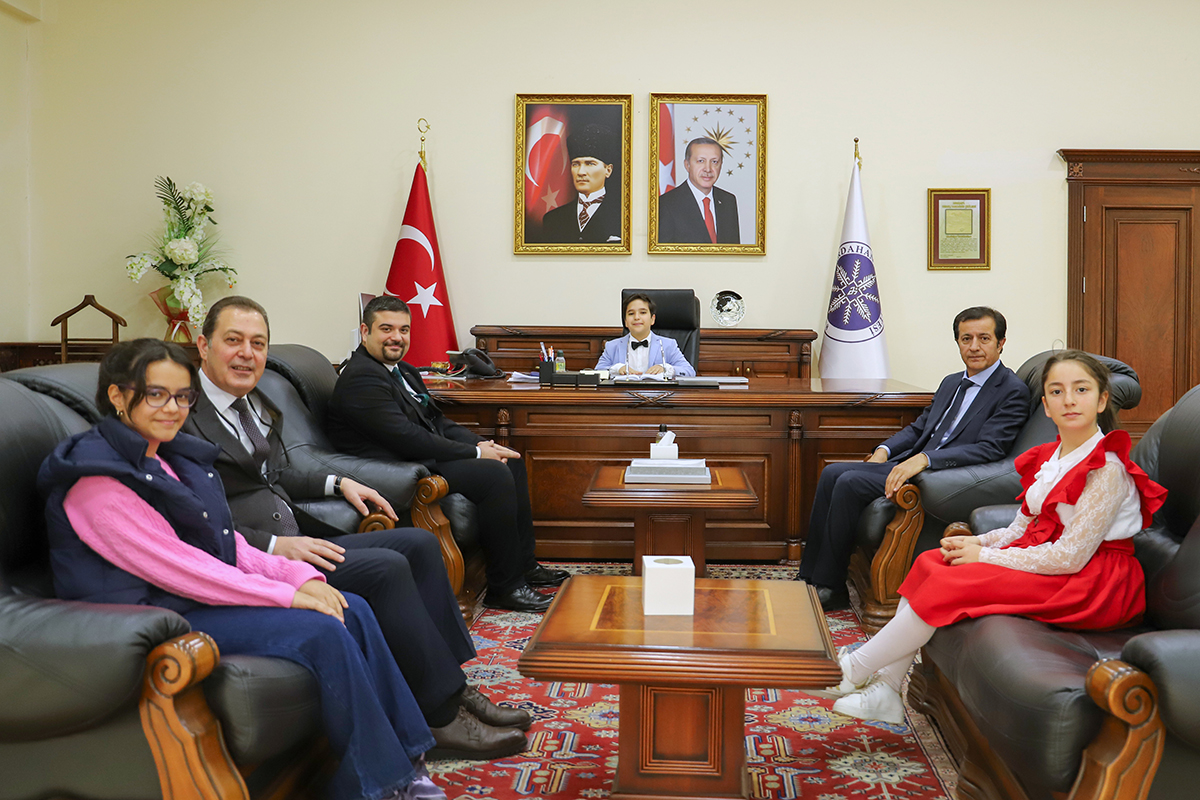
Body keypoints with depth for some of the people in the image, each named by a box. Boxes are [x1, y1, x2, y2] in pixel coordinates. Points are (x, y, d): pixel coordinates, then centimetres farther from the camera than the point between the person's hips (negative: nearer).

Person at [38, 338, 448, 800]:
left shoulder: (174, 458, 14)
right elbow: (172, 565, -21)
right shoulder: (97, 480, -15)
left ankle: (402, 762, -1)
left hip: (204, 593, 9)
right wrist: (287, 594, -21)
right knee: (321, 633, -23)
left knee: (353, 612, -5)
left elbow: (229, 545, 11)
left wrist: (300, 575, -7)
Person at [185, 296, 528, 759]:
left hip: (291, 540, 10)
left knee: (418, 544, 0)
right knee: (386, 568, -23)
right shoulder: (184, 417, -12)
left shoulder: (255, 403, 16)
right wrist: (275, 546, -24)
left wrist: (339, 483, 16)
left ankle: (454, 688, -1)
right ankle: (442, 717, -14)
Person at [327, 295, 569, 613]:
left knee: (512, 461, 9)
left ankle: (524, 565, 16)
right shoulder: (361, 378, -18)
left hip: (426, 455, 11)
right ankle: (505, 587, -14)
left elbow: (437, 420, 17)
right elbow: (407, 438, -25)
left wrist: (480, 444, -1)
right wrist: (475, 453, -19)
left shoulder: (402, 370, 15)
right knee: (496, 475, -23)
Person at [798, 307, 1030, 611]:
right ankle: (809, 577, -4)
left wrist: (924, 459, -28)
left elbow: (988, 449, -18)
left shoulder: (1014, 392, -7)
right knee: (832, 473, -7)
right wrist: (884, 450, 3)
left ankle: (831, 588, -12)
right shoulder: (951, 382, 20)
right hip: (910, 462, 9)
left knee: (850, 483, -23)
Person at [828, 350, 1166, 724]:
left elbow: (1070, 557, -22)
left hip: (1088, 584, -9)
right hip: (1041, 558, 9)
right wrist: (977, 542, -8)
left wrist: (985, 556, -16)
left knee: (948, 587, -21)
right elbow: (1021, 528, 13)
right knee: (929, 562, -3)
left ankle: (857, 668, -4)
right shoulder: (1049, 458, 8)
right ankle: (885, 692, -3)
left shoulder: (1107, 469, -18)